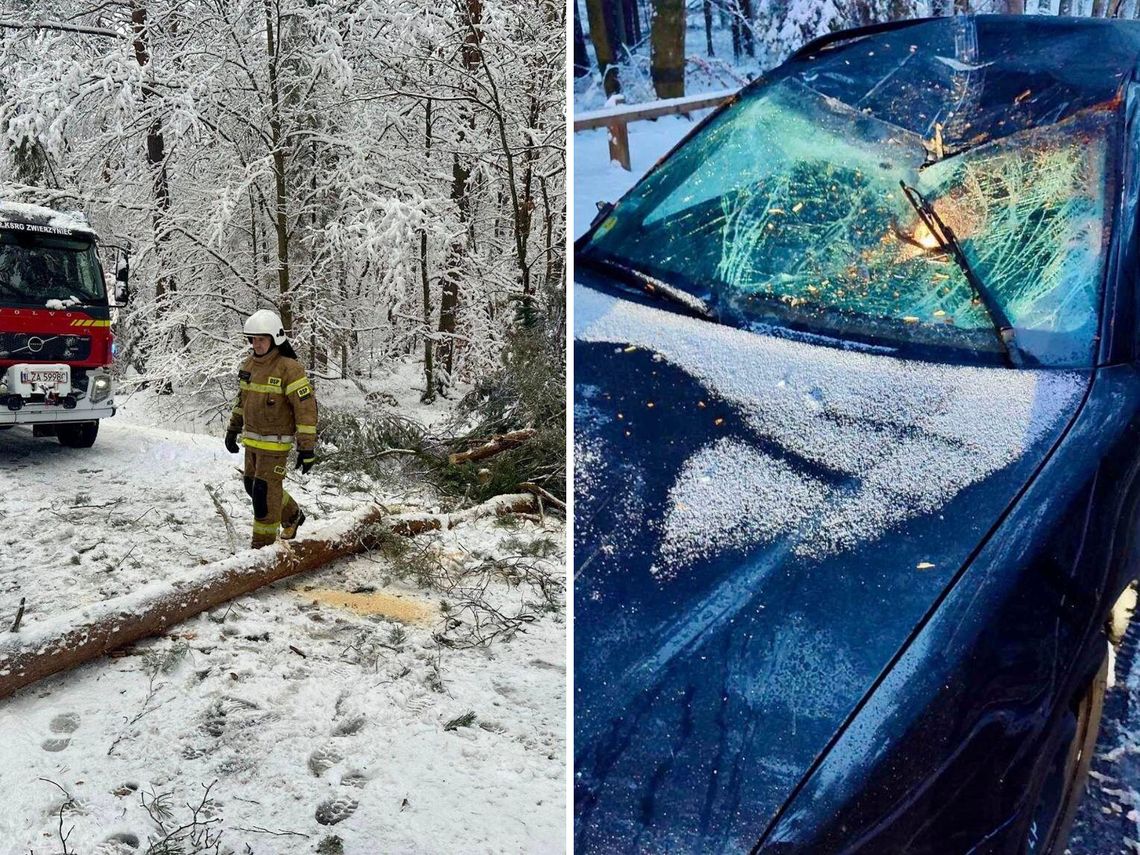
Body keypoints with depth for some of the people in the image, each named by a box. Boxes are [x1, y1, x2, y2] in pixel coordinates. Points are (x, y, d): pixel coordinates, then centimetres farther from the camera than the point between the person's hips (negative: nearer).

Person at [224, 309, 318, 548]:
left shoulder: (289, 368, -18)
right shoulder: (248, 364, 6)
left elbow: (306, 407, -20)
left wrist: (307, 448, -22)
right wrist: (233, 429, 24)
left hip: (275, 444, -8)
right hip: (251, 440, 8)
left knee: (264, 492, -5)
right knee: (252, 486, 18)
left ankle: (263, 544, 9)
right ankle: (292, 515, 40)